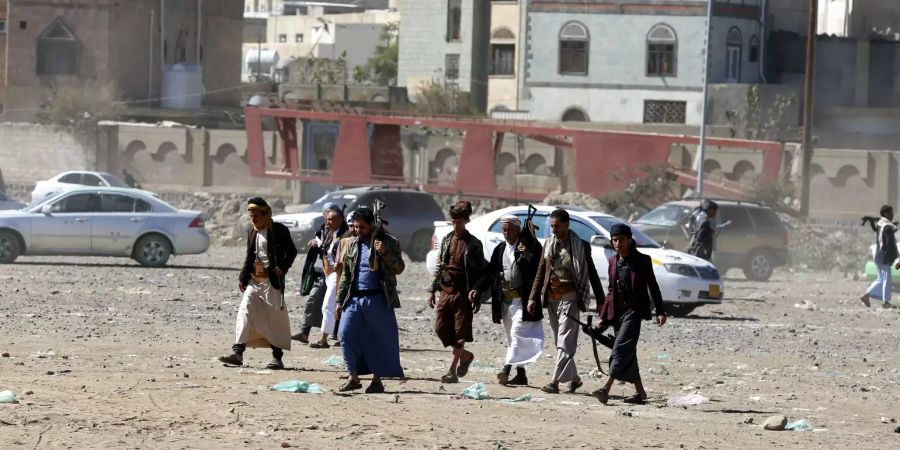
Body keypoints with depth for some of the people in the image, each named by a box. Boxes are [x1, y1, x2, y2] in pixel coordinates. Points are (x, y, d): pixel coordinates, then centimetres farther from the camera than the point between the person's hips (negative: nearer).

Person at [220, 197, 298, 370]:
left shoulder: (279, 230, -4)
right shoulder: (252, 232, 13)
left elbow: (292, 252, -1)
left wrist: (282, 268, -15)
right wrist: (242, 277, 11)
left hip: (272, 280, -5)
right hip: (254, 280, 5)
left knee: (275, 318, -2)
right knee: (245, 312, -7)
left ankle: (277, 357, 5)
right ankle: (237, 353, -11)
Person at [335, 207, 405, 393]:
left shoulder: (389, 242, 1)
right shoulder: (352, 244, 14)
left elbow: (399, 268, -5)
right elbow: (345, 274, 18)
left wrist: (385, 252, -21)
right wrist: (340, 300, 14)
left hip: (378, 299, -4)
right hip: (354, 299, 4)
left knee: (381, 339, -1)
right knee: (346, 334, -8)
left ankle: (377, 380, 9)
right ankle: (353, 377, -1)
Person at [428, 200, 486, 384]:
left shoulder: (473, 244, -3)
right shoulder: (446, 240, 11)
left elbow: (480, 272, -2)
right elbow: (439, 266, 16)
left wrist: (477, 297, -6)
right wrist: (432, 290, 9)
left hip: (463, 293, -5)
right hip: (445, 291, 5)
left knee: (460, 332, -4)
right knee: (441, 329, 3)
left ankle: (452, 370, 0)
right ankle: (465, 355, 24)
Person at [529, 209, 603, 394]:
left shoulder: (580, 246, -2)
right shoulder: (548, 245, 11)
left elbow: (592, 274, 2)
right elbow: (540, 273, 14)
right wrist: (533, 298, 8)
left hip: (570, 298, -6)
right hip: (551, 298, 6)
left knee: (565, 342, -13)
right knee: (559, 342, 10)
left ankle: (555, 382, -20)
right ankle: (573, 378, 22)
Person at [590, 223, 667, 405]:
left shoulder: (642, 260, -4)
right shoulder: (613, 261, 12)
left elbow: (653, 287, 0)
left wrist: (660, 312, -6)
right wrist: (603, 316, 16)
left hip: (634, 310, -7)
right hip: (617, 311, 7)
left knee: (621, 348, -17)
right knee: (628, 353, 9)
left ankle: (606, 388, -29)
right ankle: (639, 391, 18)